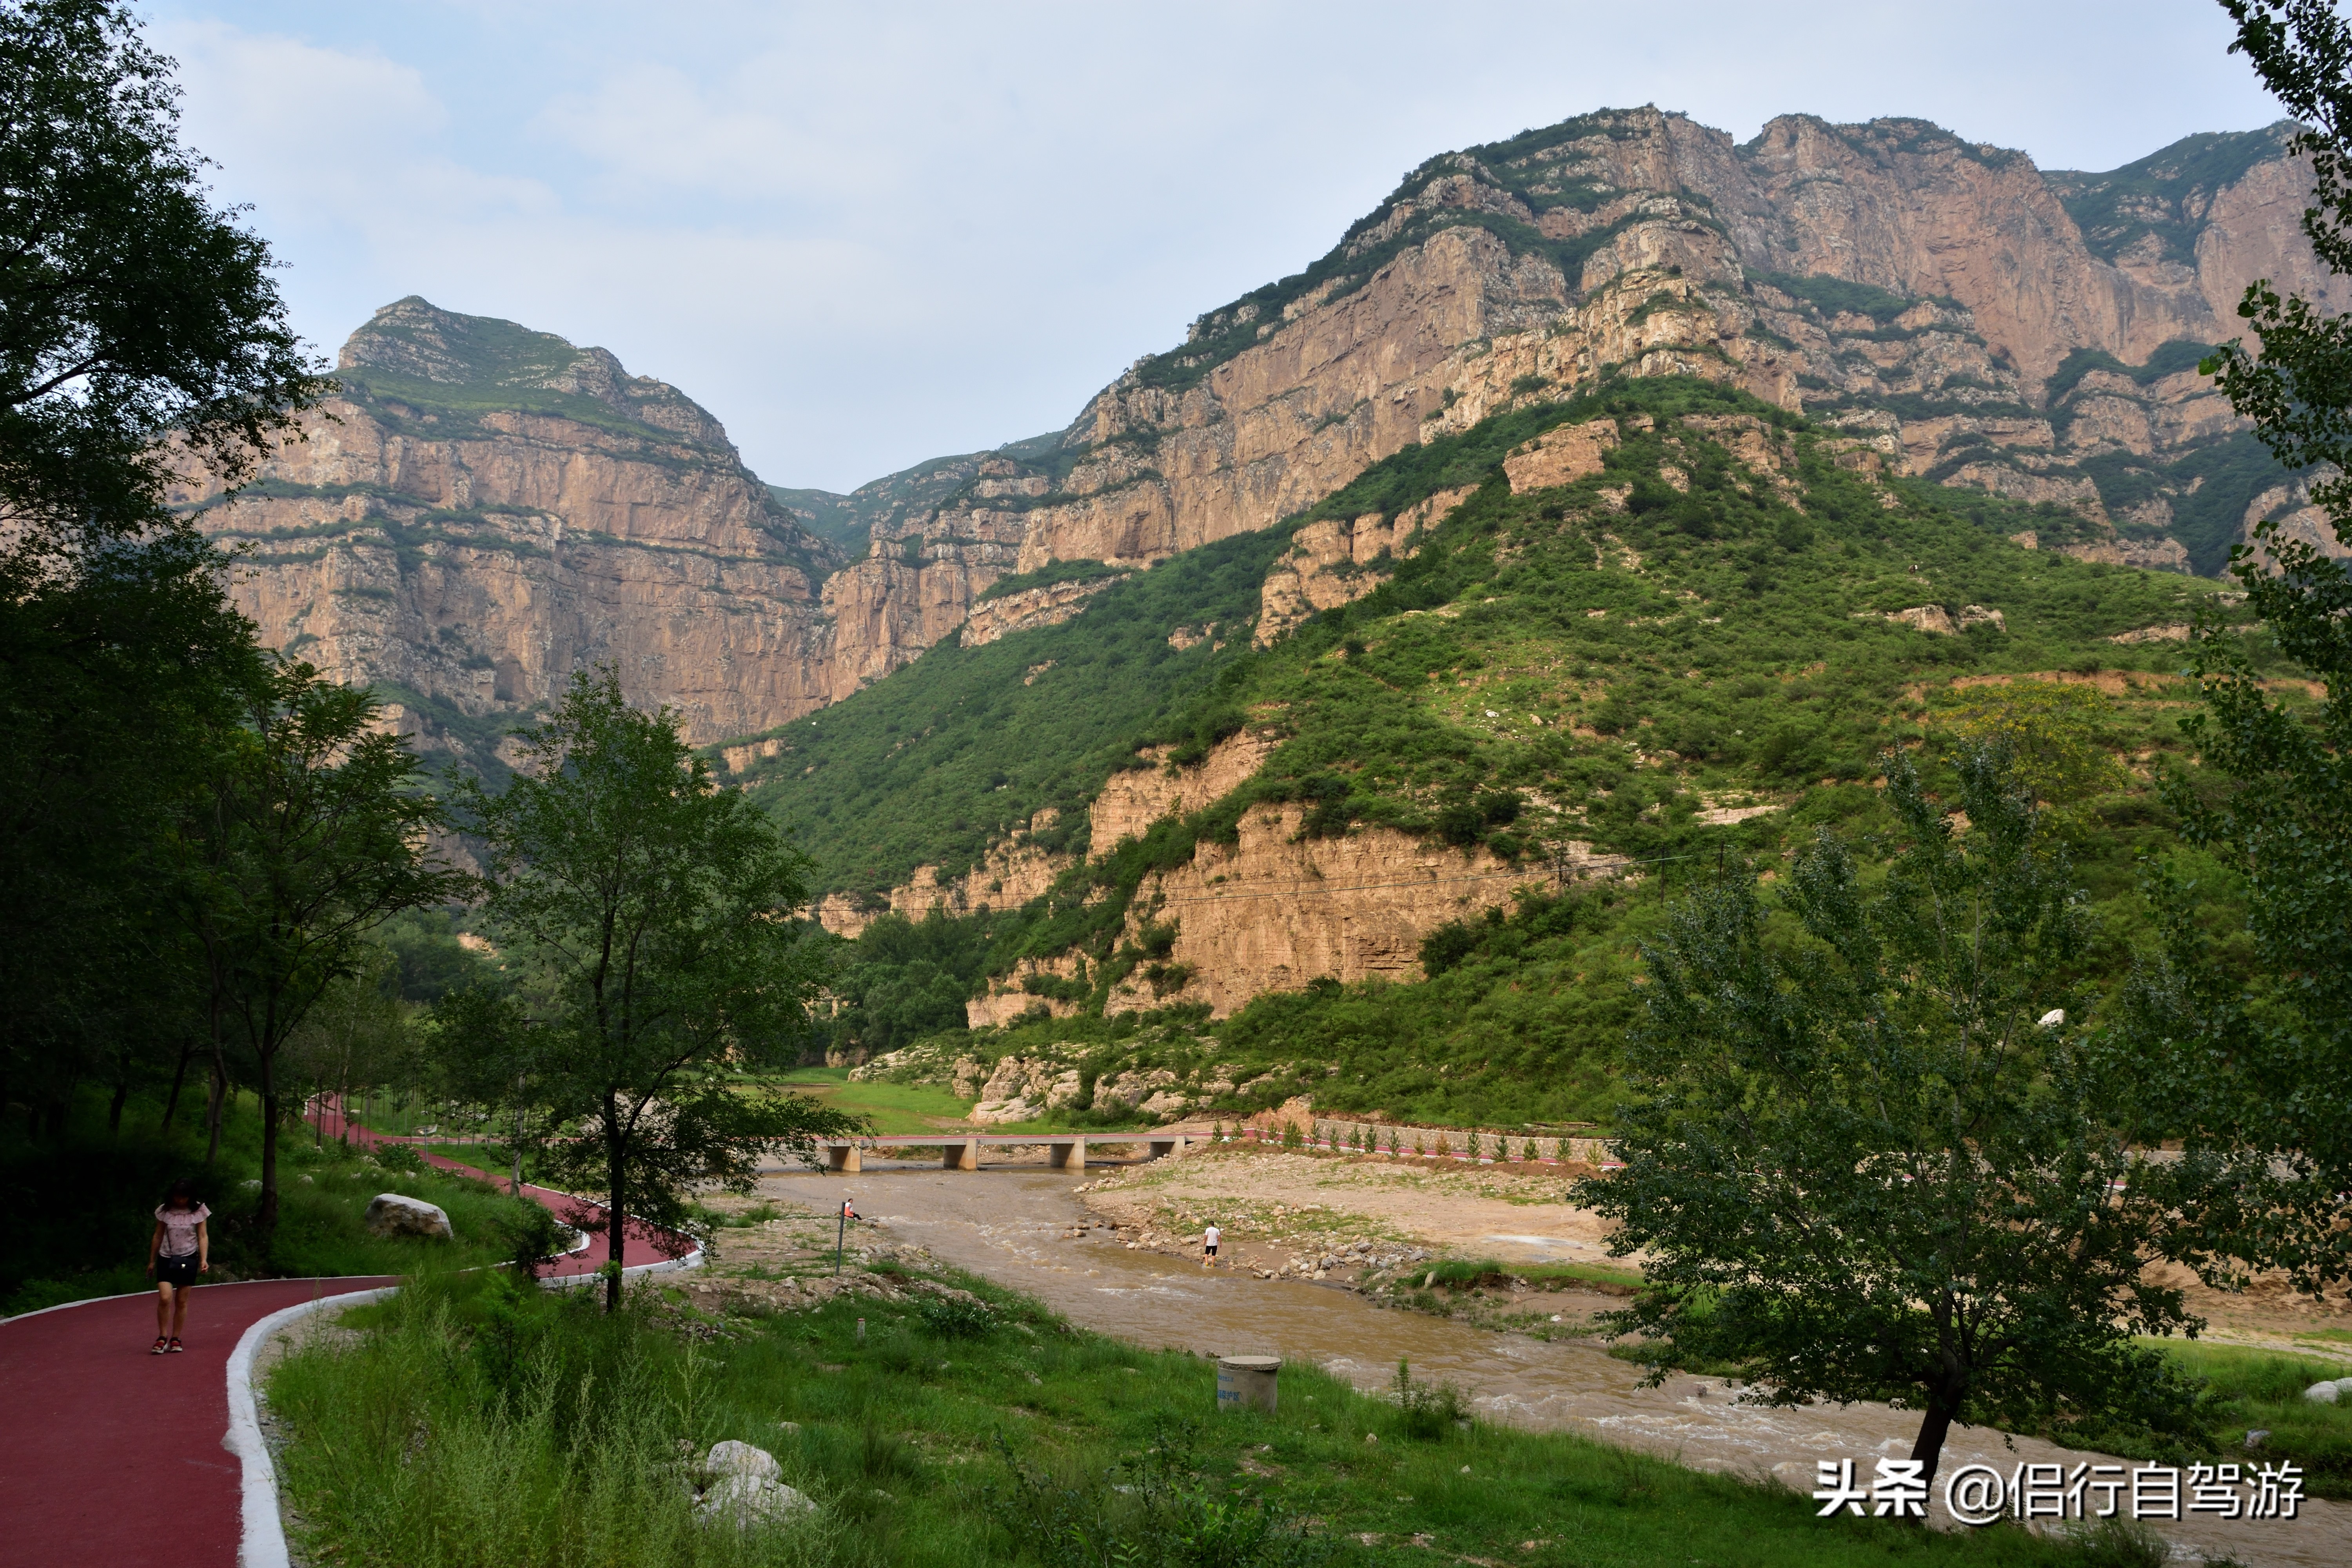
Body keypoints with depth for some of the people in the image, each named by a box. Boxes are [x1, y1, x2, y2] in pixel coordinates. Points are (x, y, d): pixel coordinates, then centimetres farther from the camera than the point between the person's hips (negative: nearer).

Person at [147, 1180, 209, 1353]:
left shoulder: (198, 1211, -5)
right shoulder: (165, 1211, -1)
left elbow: (203, 1236, -5)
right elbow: (158, 1236, 8)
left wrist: (204, 1260, -16)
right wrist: (152, 1261, 13)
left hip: (188, 1259, 0)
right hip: (167, 1259, 0)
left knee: (181, 1302, 3)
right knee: (165, 1298, -14)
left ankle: (175, 1339, 13)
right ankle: (162, 1338, -2)